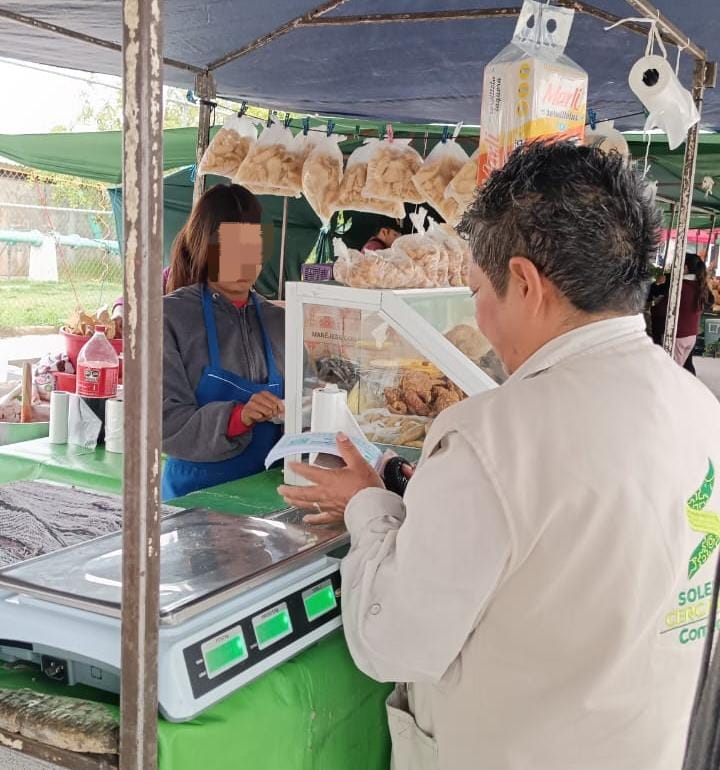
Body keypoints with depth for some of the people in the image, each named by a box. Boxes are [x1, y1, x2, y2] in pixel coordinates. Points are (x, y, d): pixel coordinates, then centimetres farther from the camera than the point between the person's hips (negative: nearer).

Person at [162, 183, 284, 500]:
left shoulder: (278, 322, 10)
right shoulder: (171, 316, -3)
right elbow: (165, 422, -10)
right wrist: (237, 416, -23)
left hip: (264, 489, 3)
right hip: (195, 493, -3)